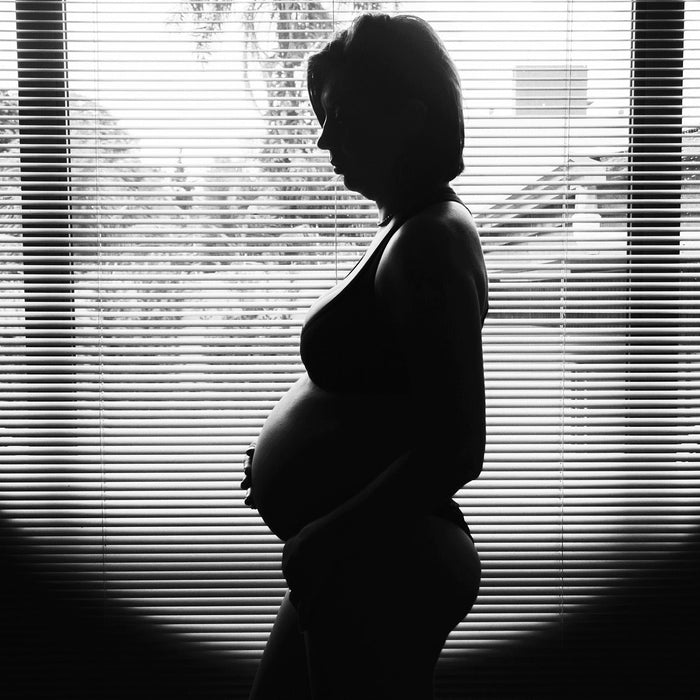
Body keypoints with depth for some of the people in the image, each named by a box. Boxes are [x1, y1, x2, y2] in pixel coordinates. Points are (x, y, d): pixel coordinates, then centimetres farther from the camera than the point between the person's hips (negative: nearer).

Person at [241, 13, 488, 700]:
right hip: (356, 565, 10)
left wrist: (320, 541, -19)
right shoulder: (411, 228, 10)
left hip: (379, 571, -10)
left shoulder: (427, 244, -21)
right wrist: (279, 457, 12)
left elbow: (454, 449, -26)